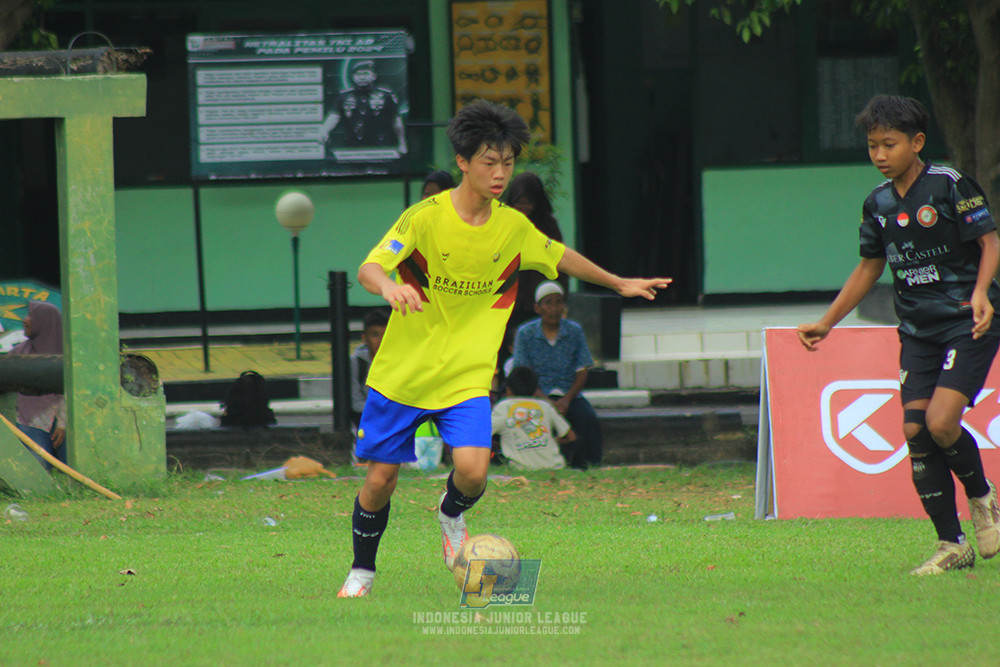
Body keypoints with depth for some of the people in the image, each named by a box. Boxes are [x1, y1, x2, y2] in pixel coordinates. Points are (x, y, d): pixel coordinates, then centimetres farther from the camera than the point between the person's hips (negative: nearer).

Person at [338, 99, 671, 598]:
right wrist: (389, 287, -48)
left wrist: (618, 283, 26)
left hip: (466, 376, 2)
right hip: (401, 373, -2)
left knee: (473, 470, -19)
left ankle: (451, 514, 17)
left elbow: (560, 257, 21)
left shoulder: (513, 227, 0)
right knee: (380, 480, 2)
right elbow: (368, 269, -25)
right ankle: (362, 570, 28)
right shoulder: (425, 217, -15)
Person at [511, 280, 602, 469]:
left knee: (589, 419, -28)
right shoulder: (525, 333, 3)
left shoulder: (575, 331, 7)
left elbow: (582, 372, 5)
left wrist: (567, 400, -13)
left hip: (570, 395, 2)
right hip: (539, 395, -2)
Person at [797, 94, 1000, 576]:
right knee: (915, 431, -5)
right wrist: (827, 323, 19)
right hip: (918, 330, 6)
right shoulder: (878, 203, 8)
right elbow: (870, 267, 20)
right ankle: (951, 545, 5)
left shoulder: (950, 185, -10)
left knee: (941, 423, -20)